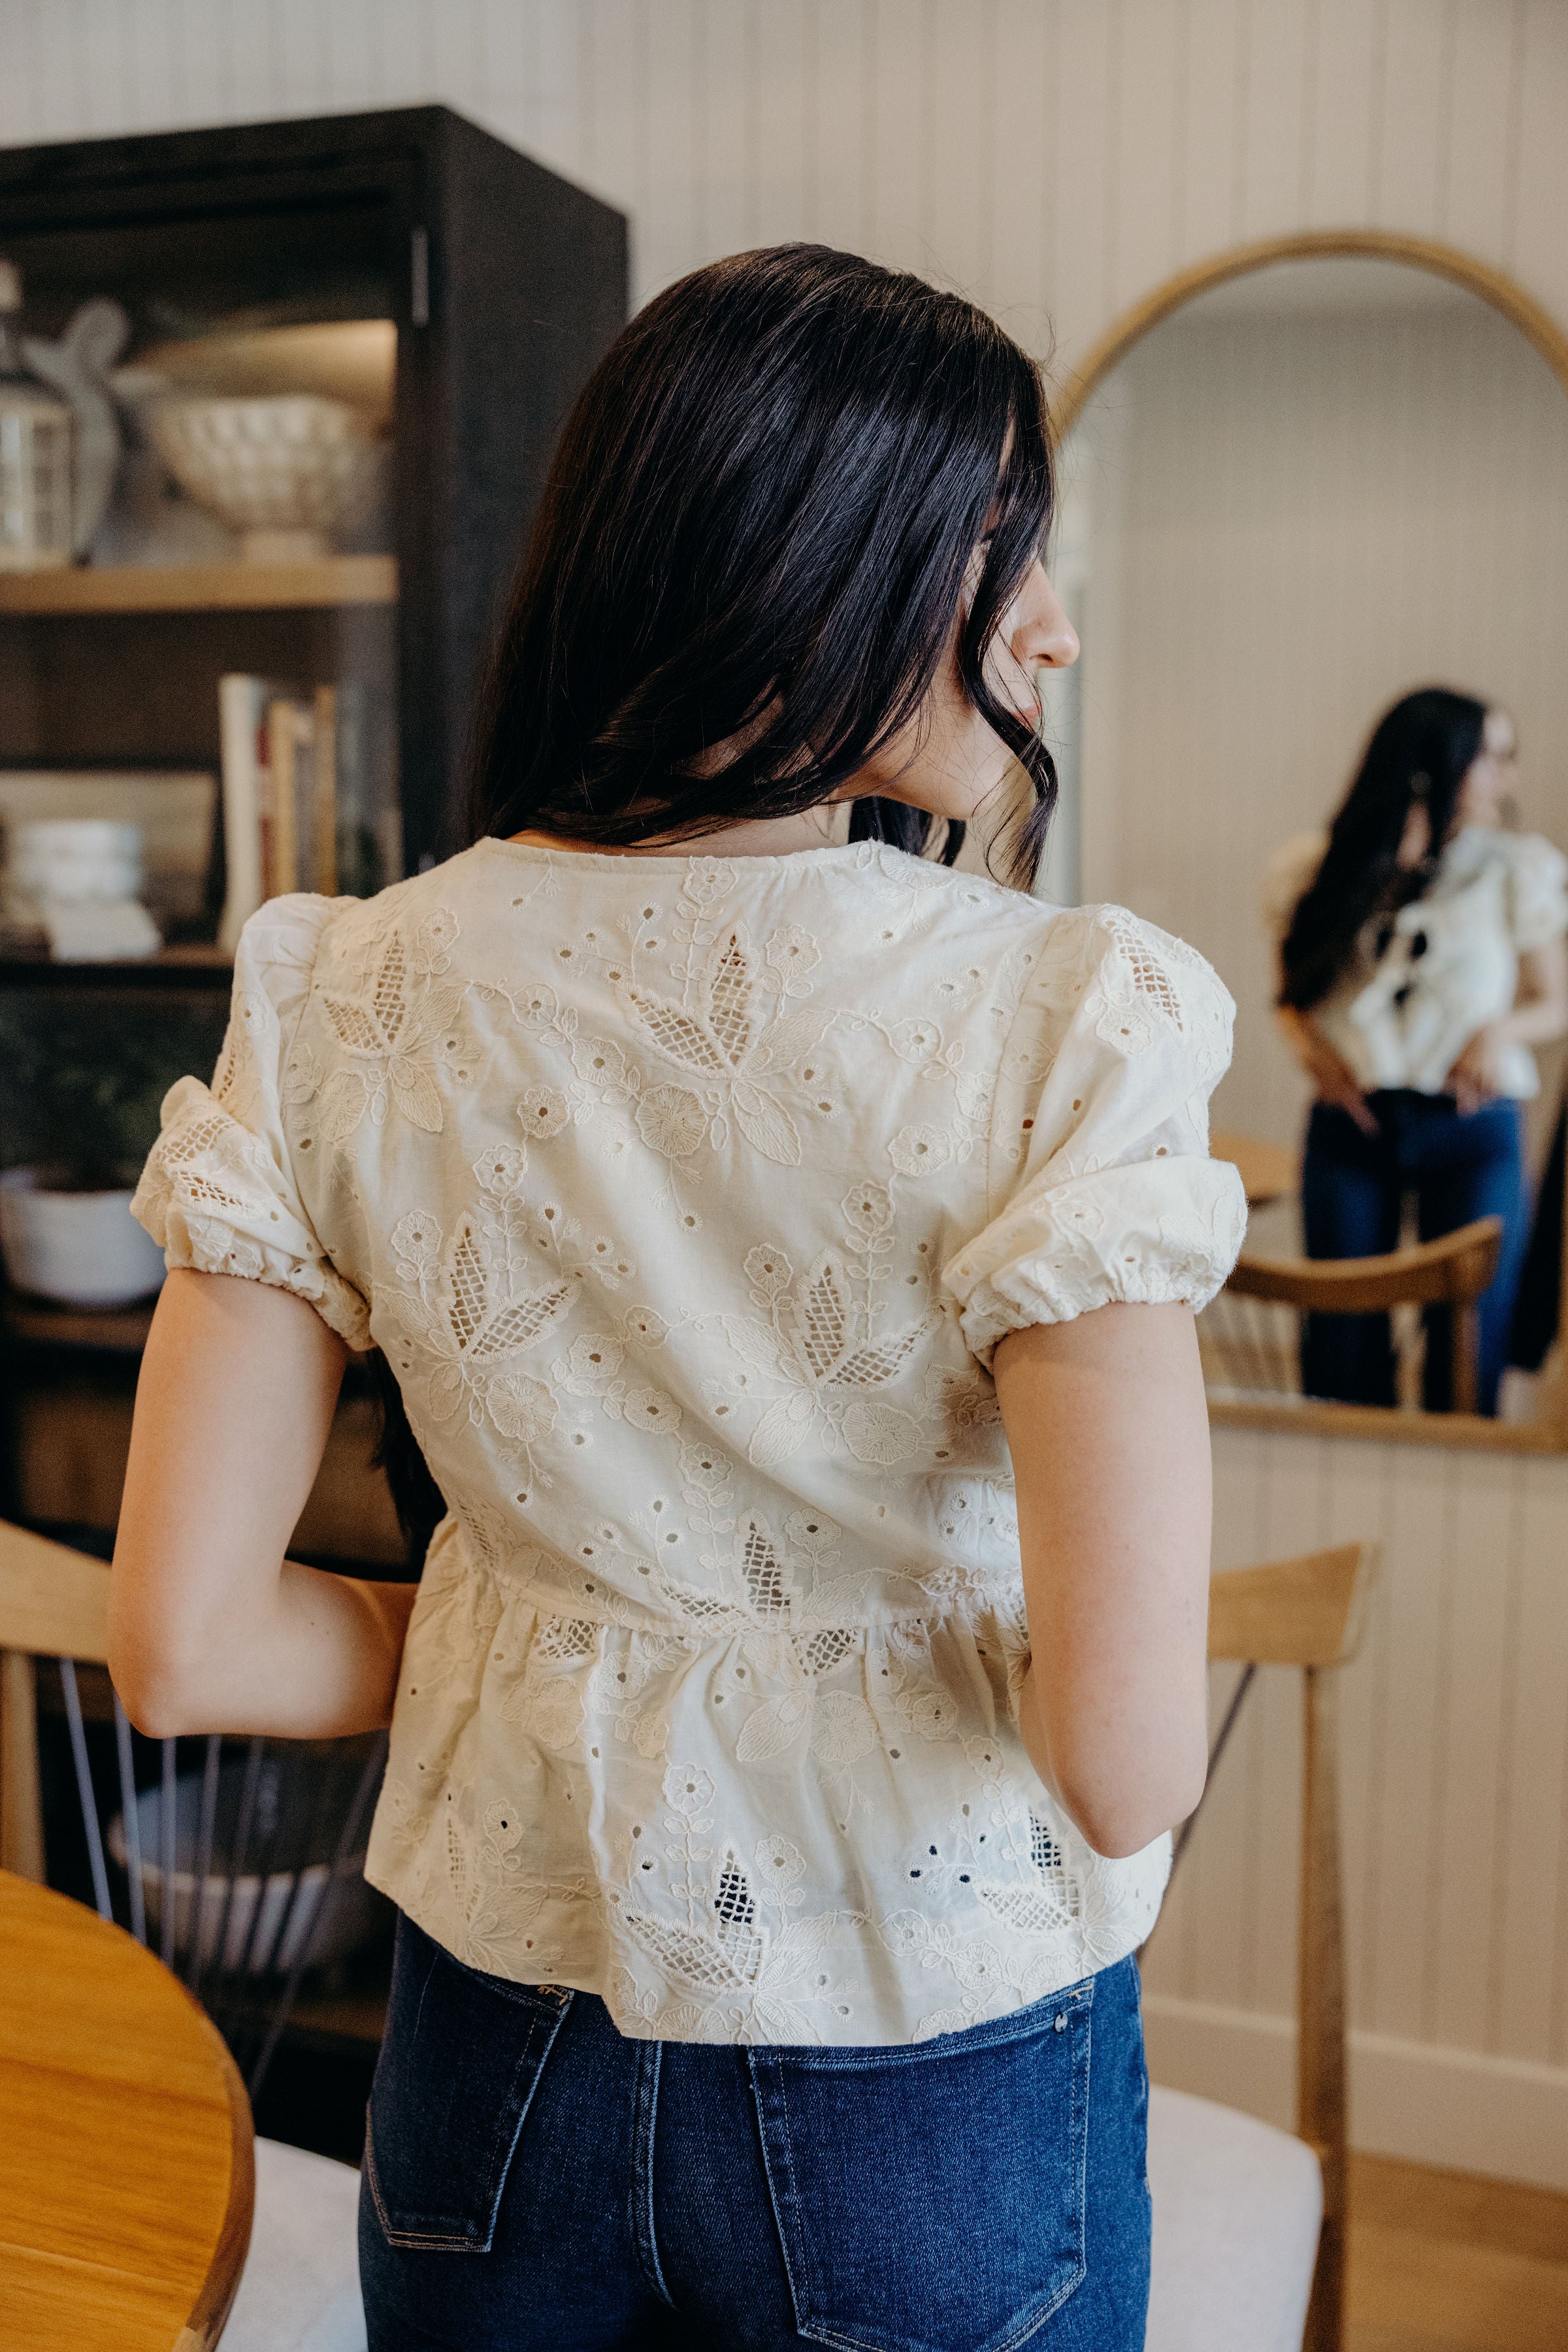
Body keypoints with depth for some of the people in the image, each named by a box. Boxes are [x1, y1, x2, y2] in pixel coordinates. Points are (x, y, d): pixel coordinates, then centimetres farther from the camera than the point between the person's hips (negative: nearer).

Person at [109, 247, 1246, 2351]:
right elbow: (1126, 1765, -24)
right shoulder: (1055, 1020, -22)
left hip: (499, 2062, 3)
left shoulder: (337, 1003, -11)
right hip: (933, 2088, -2)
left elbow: (181, 1652, -9)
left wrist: (539, 1640, 6)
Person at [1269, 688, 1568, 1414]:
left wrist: (1502, 1030, -13)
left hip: (1472, 1129, 0)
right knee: (1342, 1340, 6)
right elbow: (1292, 994, 12)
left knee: (1467, 1343, 3)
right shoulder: (1321, 870, 3)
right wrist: (1306, 1042, -9)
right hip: (1350, 1123, 1)